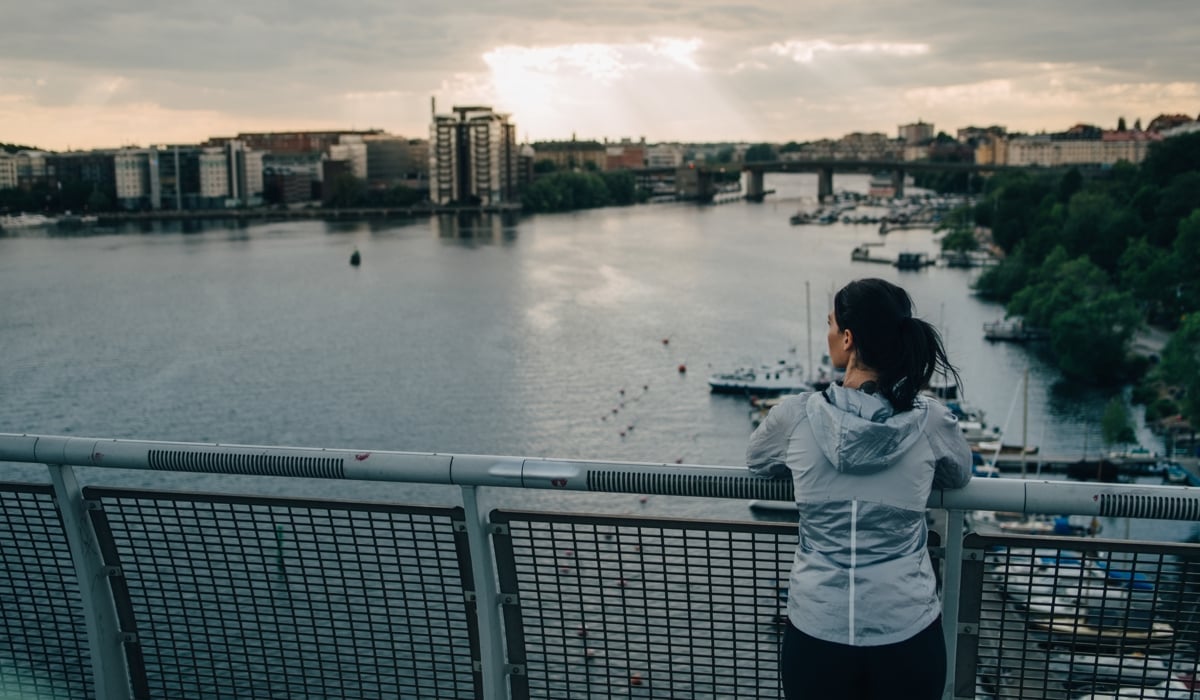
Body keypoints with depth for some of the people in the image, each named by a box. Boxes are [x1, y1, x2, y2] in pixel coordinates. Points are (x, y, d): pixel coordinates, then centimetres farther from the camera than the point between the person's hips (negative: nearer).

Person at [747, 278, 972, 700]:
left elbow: (757, 463, 11)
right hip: (907, 636, 1)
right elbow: (959, 477, 12)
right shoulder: (931, 422, -10)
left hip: (815, 635, 0)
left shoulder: (796, 416, -11)